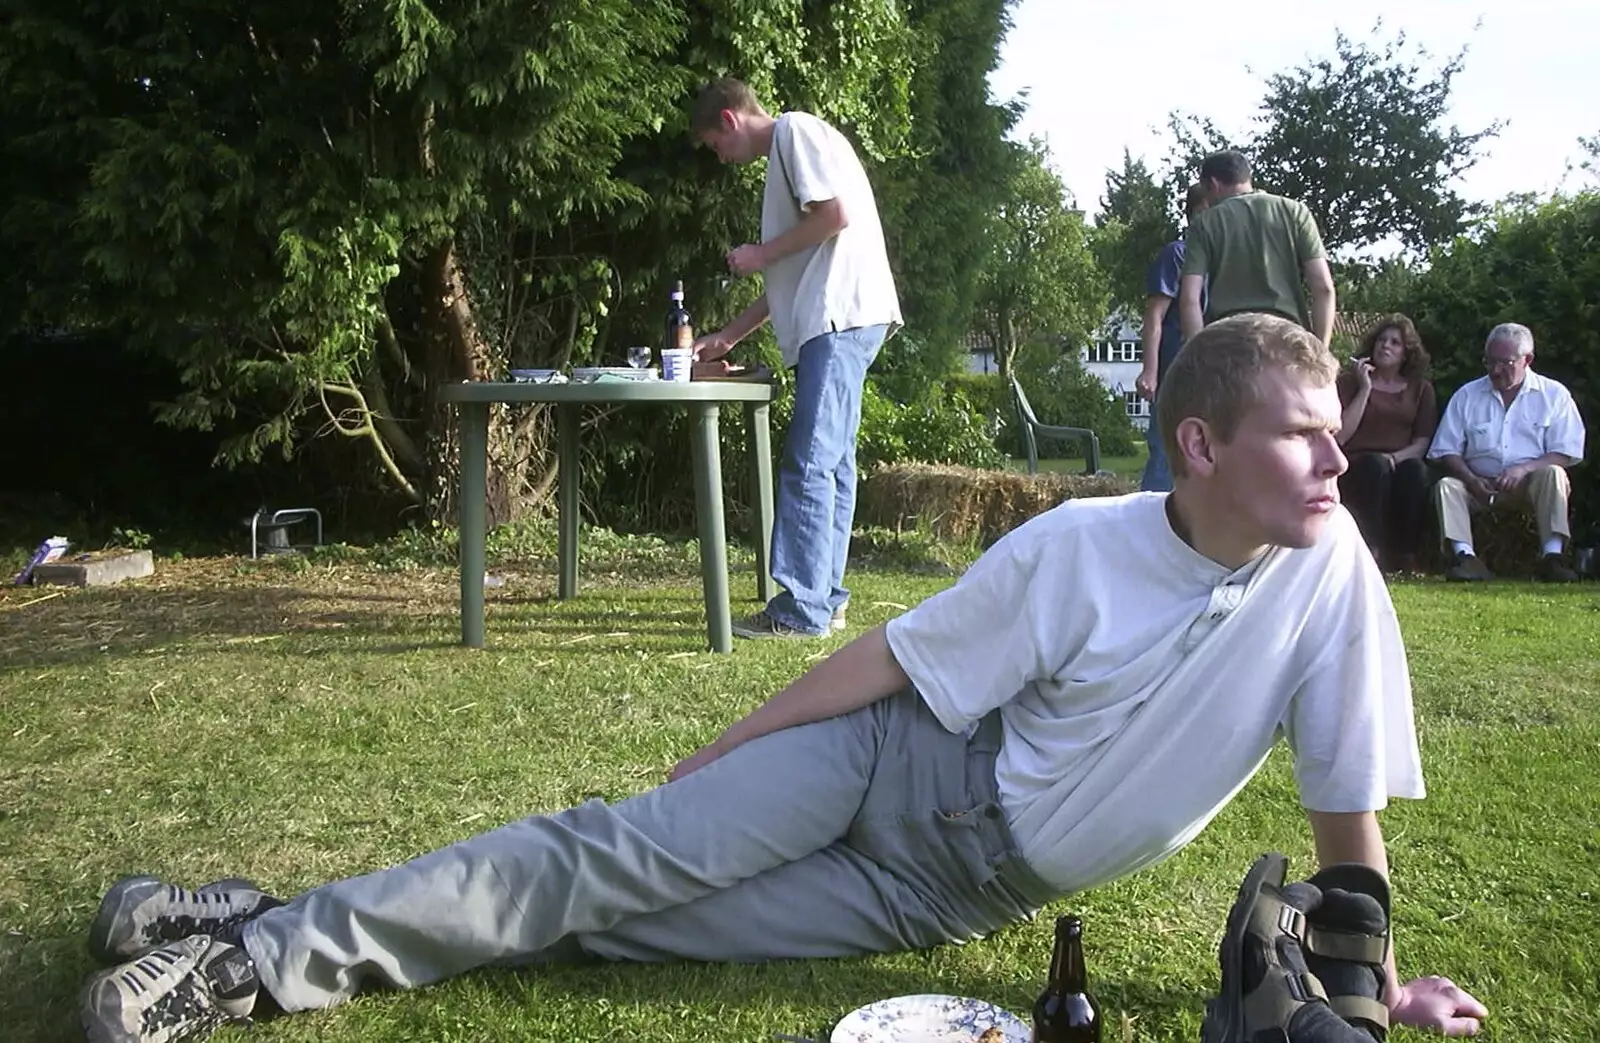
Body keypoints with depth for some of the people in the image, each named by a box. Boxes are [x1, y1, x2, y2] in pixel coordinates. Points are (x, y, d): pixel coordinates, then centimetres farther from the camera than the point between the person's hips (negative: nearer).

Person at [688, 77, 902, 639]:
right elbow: (790, 279, 27)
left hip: (840, 317, -10)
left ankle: (801, 609, -12)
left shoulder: (797, 129, 0)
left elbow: (837, 213, -15)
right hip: (830, 324, 10)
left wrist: (761, 253, -4)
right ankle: (825, 598, 13)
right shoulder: (782, 156, 28)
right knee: (830, 462, 8)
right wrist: (727, 337, 24)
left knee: (808, 462, -13)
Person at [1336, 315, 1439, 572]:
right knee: (1375, 465, -35)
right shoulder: (1349, 381, 9)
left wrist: (1396, 457, -14)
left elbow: (1423, 441, 7)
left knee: (1415, 469, -32)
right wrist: (1365, 389, -6)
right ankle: (1371, 551, -39)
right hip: (1355, 468, -2)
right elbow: (1340, 435, -5)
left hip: (1401, 463, 2)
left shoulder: (1421, 388, 17)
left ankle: (1407, 556, -30)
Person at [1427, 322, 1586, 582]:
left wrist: (1524, 468, -21)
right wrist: (1471, 480, -15)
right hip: (1480, 485, 2)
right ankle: (1466, 557, -39)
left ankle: (1552, 556, -34)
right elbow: (1446, 451, 4)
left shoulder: (1554, 395, 6)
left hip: (1530, 483, -1)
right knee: (1446, 485, -26)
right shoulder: (1466, 396, 10)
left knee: (1553, 474, -32)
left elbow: (1566, 454, -3)